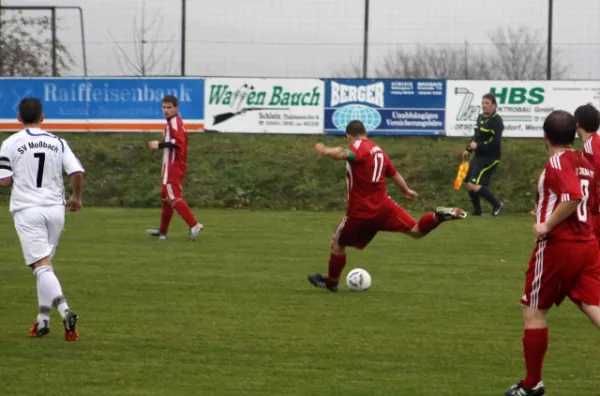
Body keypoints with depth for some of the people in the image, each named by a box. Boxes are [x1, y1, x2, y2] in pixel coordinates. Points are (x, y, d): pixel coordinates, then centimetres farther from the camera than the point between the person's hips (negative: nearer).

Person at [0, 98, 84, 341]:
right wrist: (77, 198, 14)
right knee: (44, 264, 18)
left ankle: (65, 311, -31)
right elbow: (77, 172, -3)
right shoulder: (58, 143, 5)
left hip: (27, 210, -4)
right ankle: (43, 319, 20)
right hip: (55, 208, 4)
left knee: (41, 266, -10)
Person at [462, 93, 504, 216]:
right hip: (478, 156, 9)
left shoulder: (496, 121, -17)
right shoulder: (480, 117, 10)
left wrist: (478, 146, -23)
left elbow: (495, 142, -24)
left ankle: (497, 205, 0)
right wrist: (468, 149, 16)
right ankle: (477, 210, 26)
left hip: (489, 158, -9)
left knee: (474, 185, -16)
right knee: (469, 184, 11)